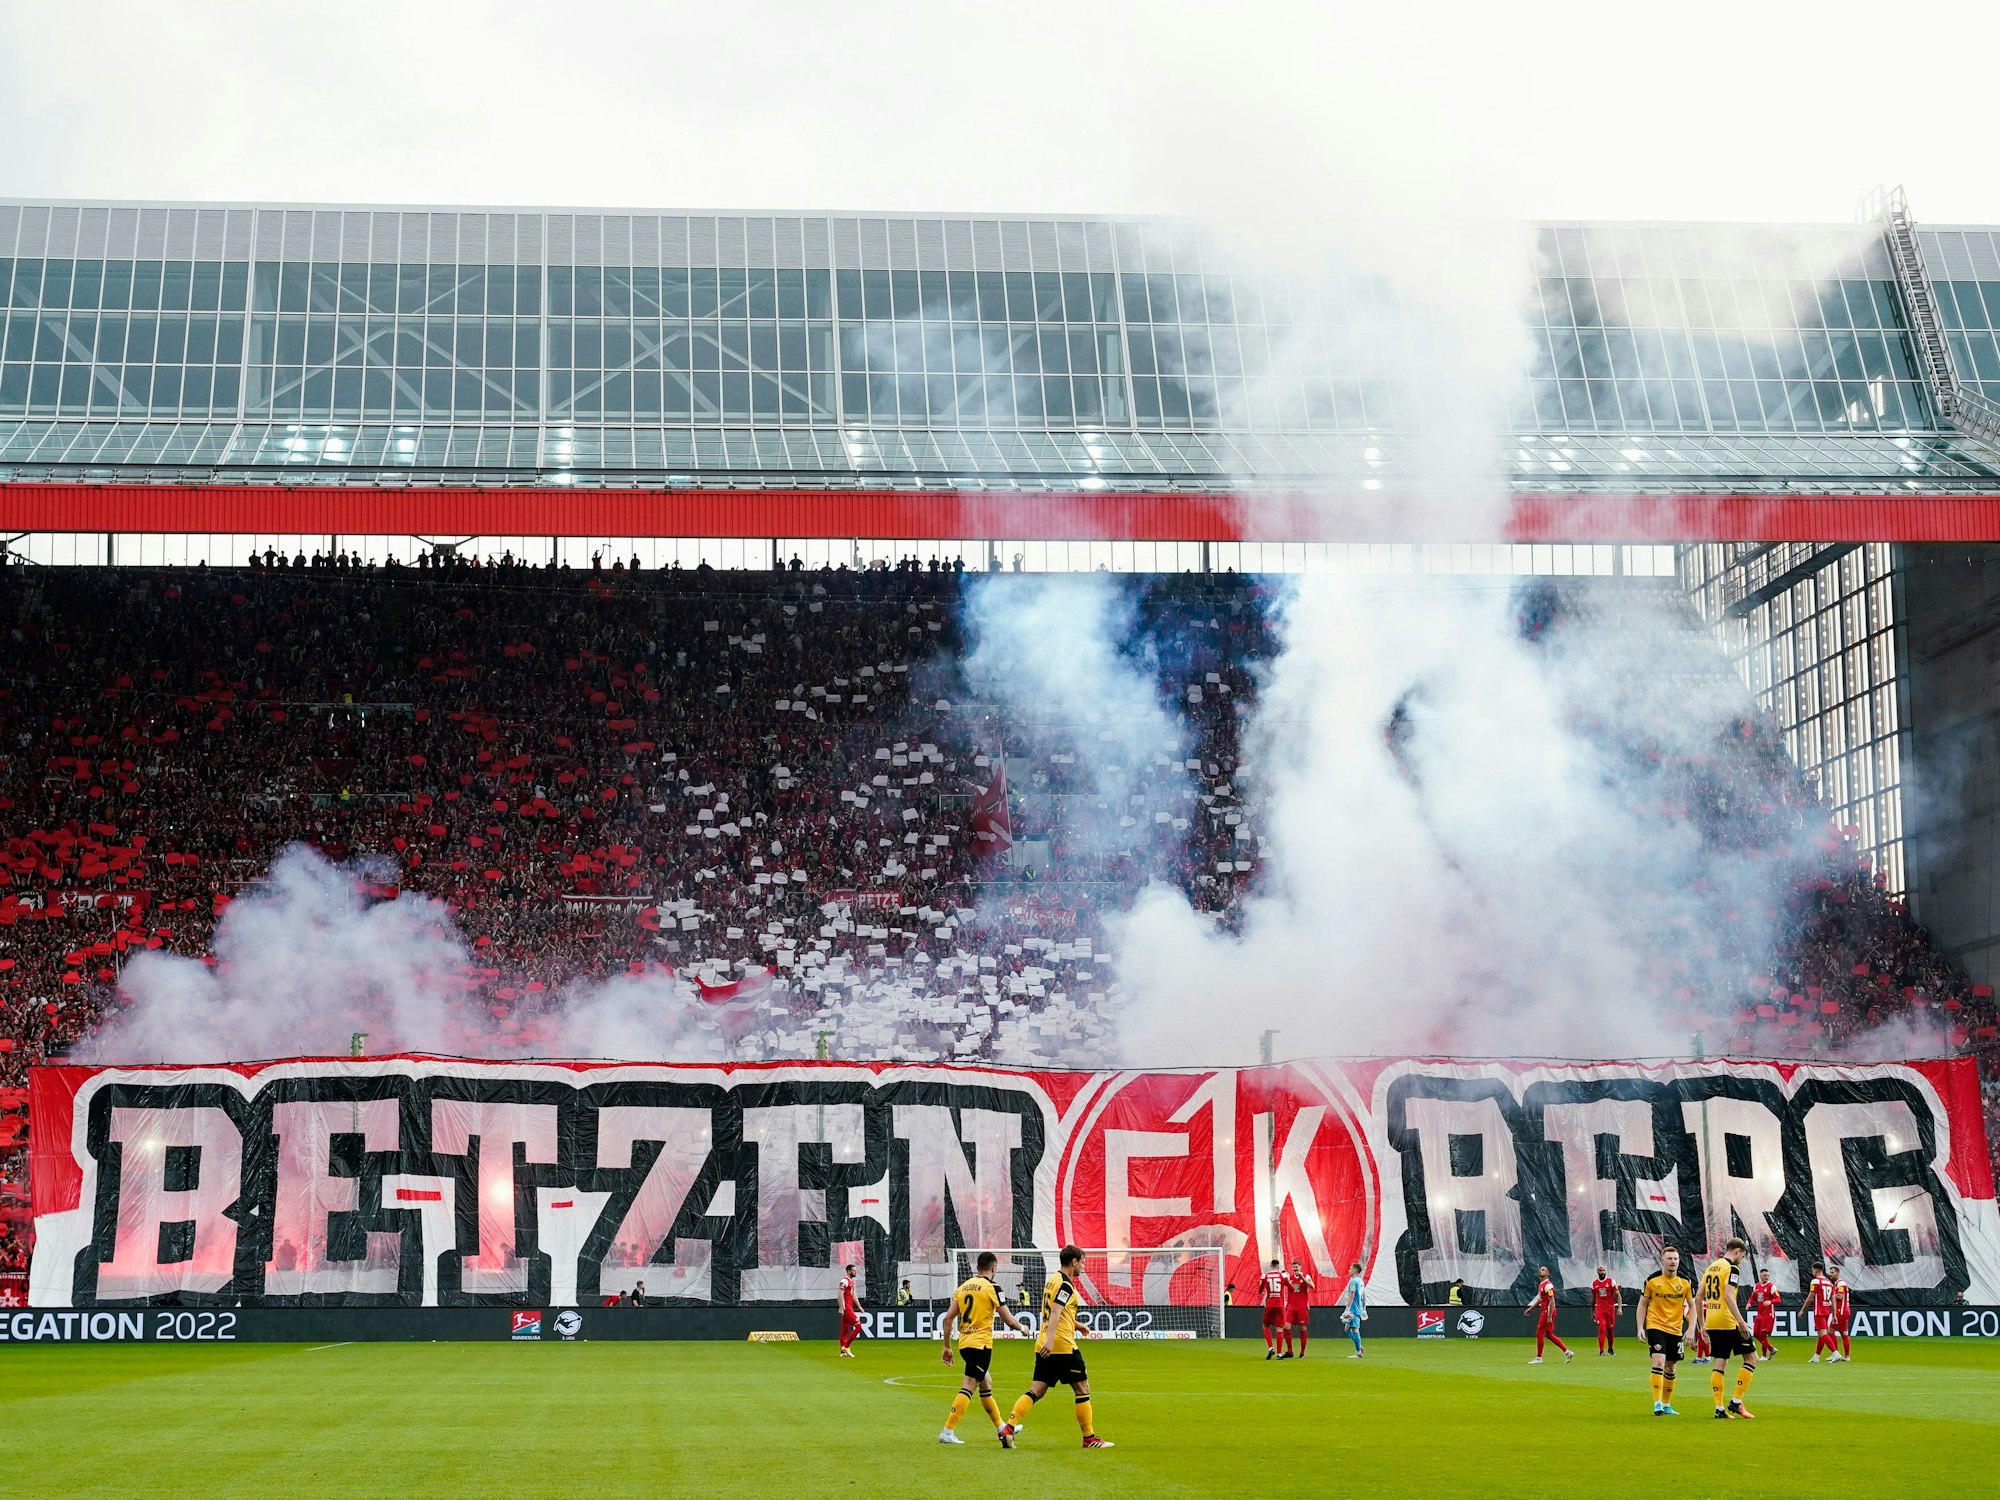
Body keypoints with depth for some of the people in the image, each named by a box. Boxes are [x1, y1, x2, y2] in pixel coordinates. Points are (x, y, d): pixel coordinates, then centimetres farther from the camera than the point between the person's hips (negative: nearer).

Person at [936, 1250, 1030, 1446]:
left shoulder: (963, 1286, 10)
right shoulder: (992, 1287, -7)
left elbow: (948, 1318, 9)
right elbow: (1008, 1320, -6)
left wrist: (947, 1346, 16)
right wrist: (1022, 1328, 15)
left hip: (964, 1343, 7)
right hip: (981, 1343, -7)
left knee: (986, 1384, 21)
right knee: (968, 1388, -8)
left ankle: (1002, 1428, 33)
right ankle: (947, 1432, -15)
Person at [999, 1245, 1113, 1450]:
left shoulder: (1053, 1281, 18)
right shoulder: (1065, 1285, -11)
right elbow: (1055, 1312, -24)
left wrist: (1074, 1324, 44)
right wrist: (1050, 1339, -34)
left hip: (1044, 1347, 9)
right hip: (1062, 1346, -9)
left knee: (1036, 1390, 4)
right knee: (1082, 1389, 4)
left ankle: (1009, 1428, -10)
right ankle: (1089, 1438, 9)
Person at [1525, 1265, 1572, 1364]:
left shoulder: (1548, 1285, -17)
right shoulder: (1541, 1285, 14)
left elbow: (1552, 1302, -21)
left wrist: (1549, 1317, -24)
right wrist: (1530, 1308, 23)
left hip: (1548, 1312, -10)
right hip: (1544, 1311, 10)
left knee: (1539, 1333, -4)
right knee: (1548, 1335, 13)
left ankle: (1538, 1358, 3)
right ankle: (1567, 1352, 17)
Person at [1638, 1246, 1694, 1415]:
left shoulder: (1685, 1282, 1)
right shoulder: (1652, 1280, -5)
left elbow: (1692, 1306, 9)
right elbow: (1643, 1304, 4)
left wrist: (1690, 1329, -1)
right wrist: (1640, 1328, -3)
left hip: (1676, 1329, 3)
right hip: (1656, 1326, -3)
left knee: (1670, 1367, 10)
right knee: (1659, 1361, -18)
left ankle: (1666, 1405, 23)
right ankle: (1657, 1403, -18)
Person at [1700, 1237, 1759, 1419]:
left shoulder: (1711, 1267, 16)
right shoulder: (1731, 1268, -8)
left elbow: (1699, 1297, 18)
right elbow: (1728, 1296, -20)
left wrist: (1702, 1324, 24)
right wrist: (1741, 1322, -21)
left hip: (1712, 1322, 8)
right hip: (1727, 1322, -8)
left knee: (1720, 1363, 9)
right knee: (1751, 1358, 3)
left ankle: (1719, 1408, 4)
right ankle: (1736, 1401, -3)